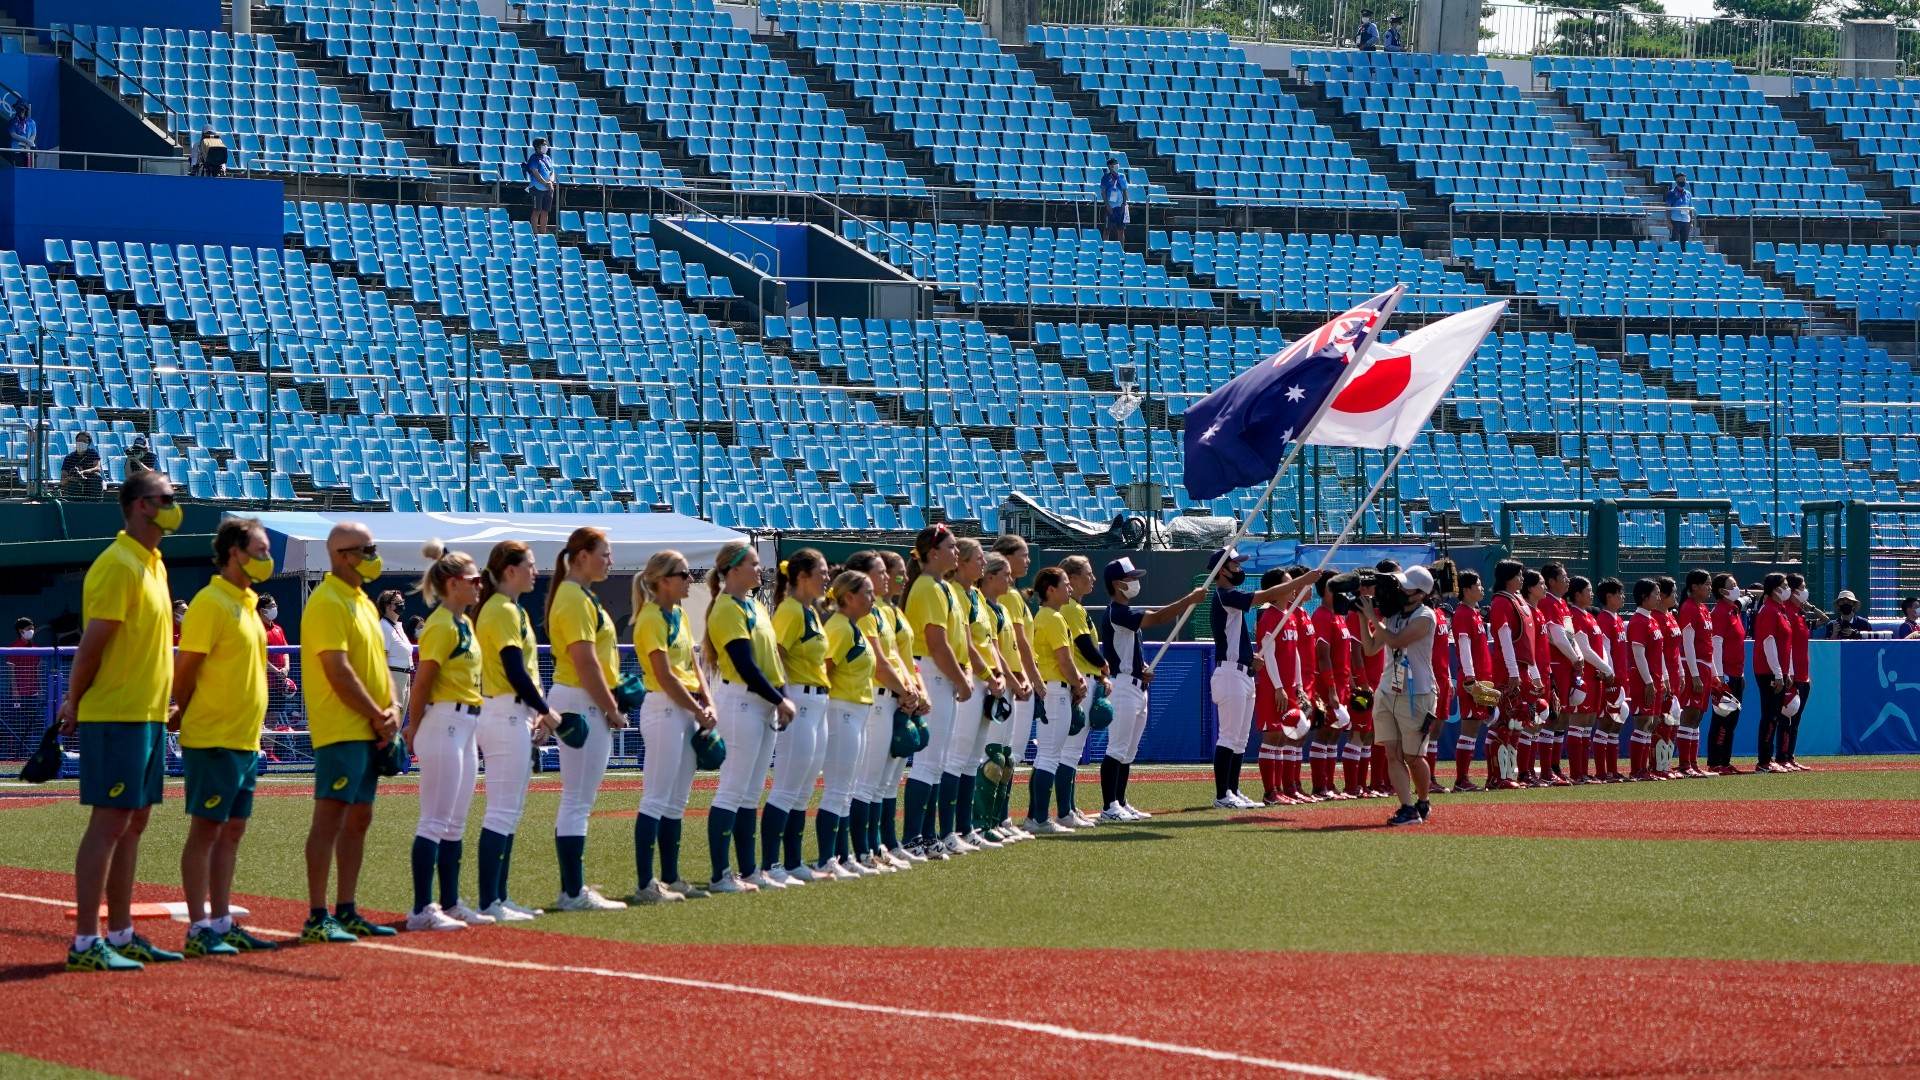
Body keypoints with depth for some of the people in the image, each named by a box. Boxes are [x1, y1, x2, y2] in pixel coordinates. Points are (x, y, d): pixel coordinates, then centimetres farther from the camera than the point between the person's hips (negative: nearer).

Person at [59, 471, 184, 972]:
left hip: (148, 717, 9)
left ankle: (120, 935, 17)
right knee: (109, 822, -9)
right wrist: (75, 704, -9)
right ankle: (85, 943, -8)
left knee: (133, 822, 11)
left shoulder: (153, 565, 15)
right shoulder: (117, 565, -15)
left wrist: (166, 702, 17)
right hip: (117, 718, -9)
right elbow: (93, 642, -16)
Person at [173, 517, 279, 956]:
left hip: (245, 741, 9)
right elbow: (184, 670, -14)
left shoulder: (247, 604, 15)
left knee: (231, 831, 10)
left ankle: (221, 923, 15)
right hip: (214, 740, -9)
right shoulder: (211, 603, -13)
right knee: (206, 830, -5)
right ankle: (199, 929, -4)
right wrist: (189, 719, -5)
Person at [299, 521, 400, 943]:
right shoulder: (327, 603, -13)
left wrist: (392, 711, 3)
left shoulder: (362, 602, 17)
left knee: (359, 819, 11)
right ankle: (317, 918, -11)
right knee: (330, 817, -10)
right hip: (342, 730, -10)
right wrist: (377, 716, -12)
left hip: (370, 731, 10)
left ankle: (346, 912, 16)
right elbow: (339, 671, -18)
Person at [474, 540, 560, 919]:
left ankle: (498, 899, 16)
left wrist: (538, 710, 8)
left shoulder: (509, 610, 18)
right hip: (505, 716, -10)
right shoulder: (504, 611, -13)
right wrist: (545, 710, -10)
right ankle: (490, 903, -10)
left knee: (509, 814, 13)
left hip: (513, 716, 10)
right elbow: (515, 671, -18)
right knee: (502, 814, -10)